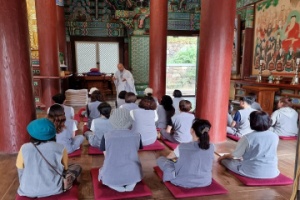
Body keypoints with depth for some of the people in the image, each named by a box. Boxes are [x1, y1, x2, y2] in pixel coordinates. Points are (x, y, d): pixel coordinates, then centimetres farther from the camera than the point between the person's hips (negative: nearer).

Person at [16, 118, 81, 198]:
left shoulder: (24, 149, -8)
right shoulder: (60, 149, -12)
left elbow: (19, 169, 4)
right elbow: (65, 169, 1)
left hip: (28, 191, 2)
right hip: (53, 190, -1)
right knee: (77, 167, 17)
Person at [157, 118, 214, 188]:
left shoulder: (182, 147, -19)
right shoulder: (211, 147, -10)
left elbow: (169, 157, 2)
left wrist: (177, 158, 27)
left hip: (184, 182, -4)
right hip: (205, 182, 4)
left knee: (160, 159, 9)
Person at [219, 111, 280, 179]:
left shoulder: (247, 137, -14)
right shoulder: (275, 136, 0)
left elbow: (234, 155, -5)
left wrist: (223, 157, 18)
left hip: (252, 172, -4)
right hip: (272, 172, 5)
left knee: (225, 160, 13)